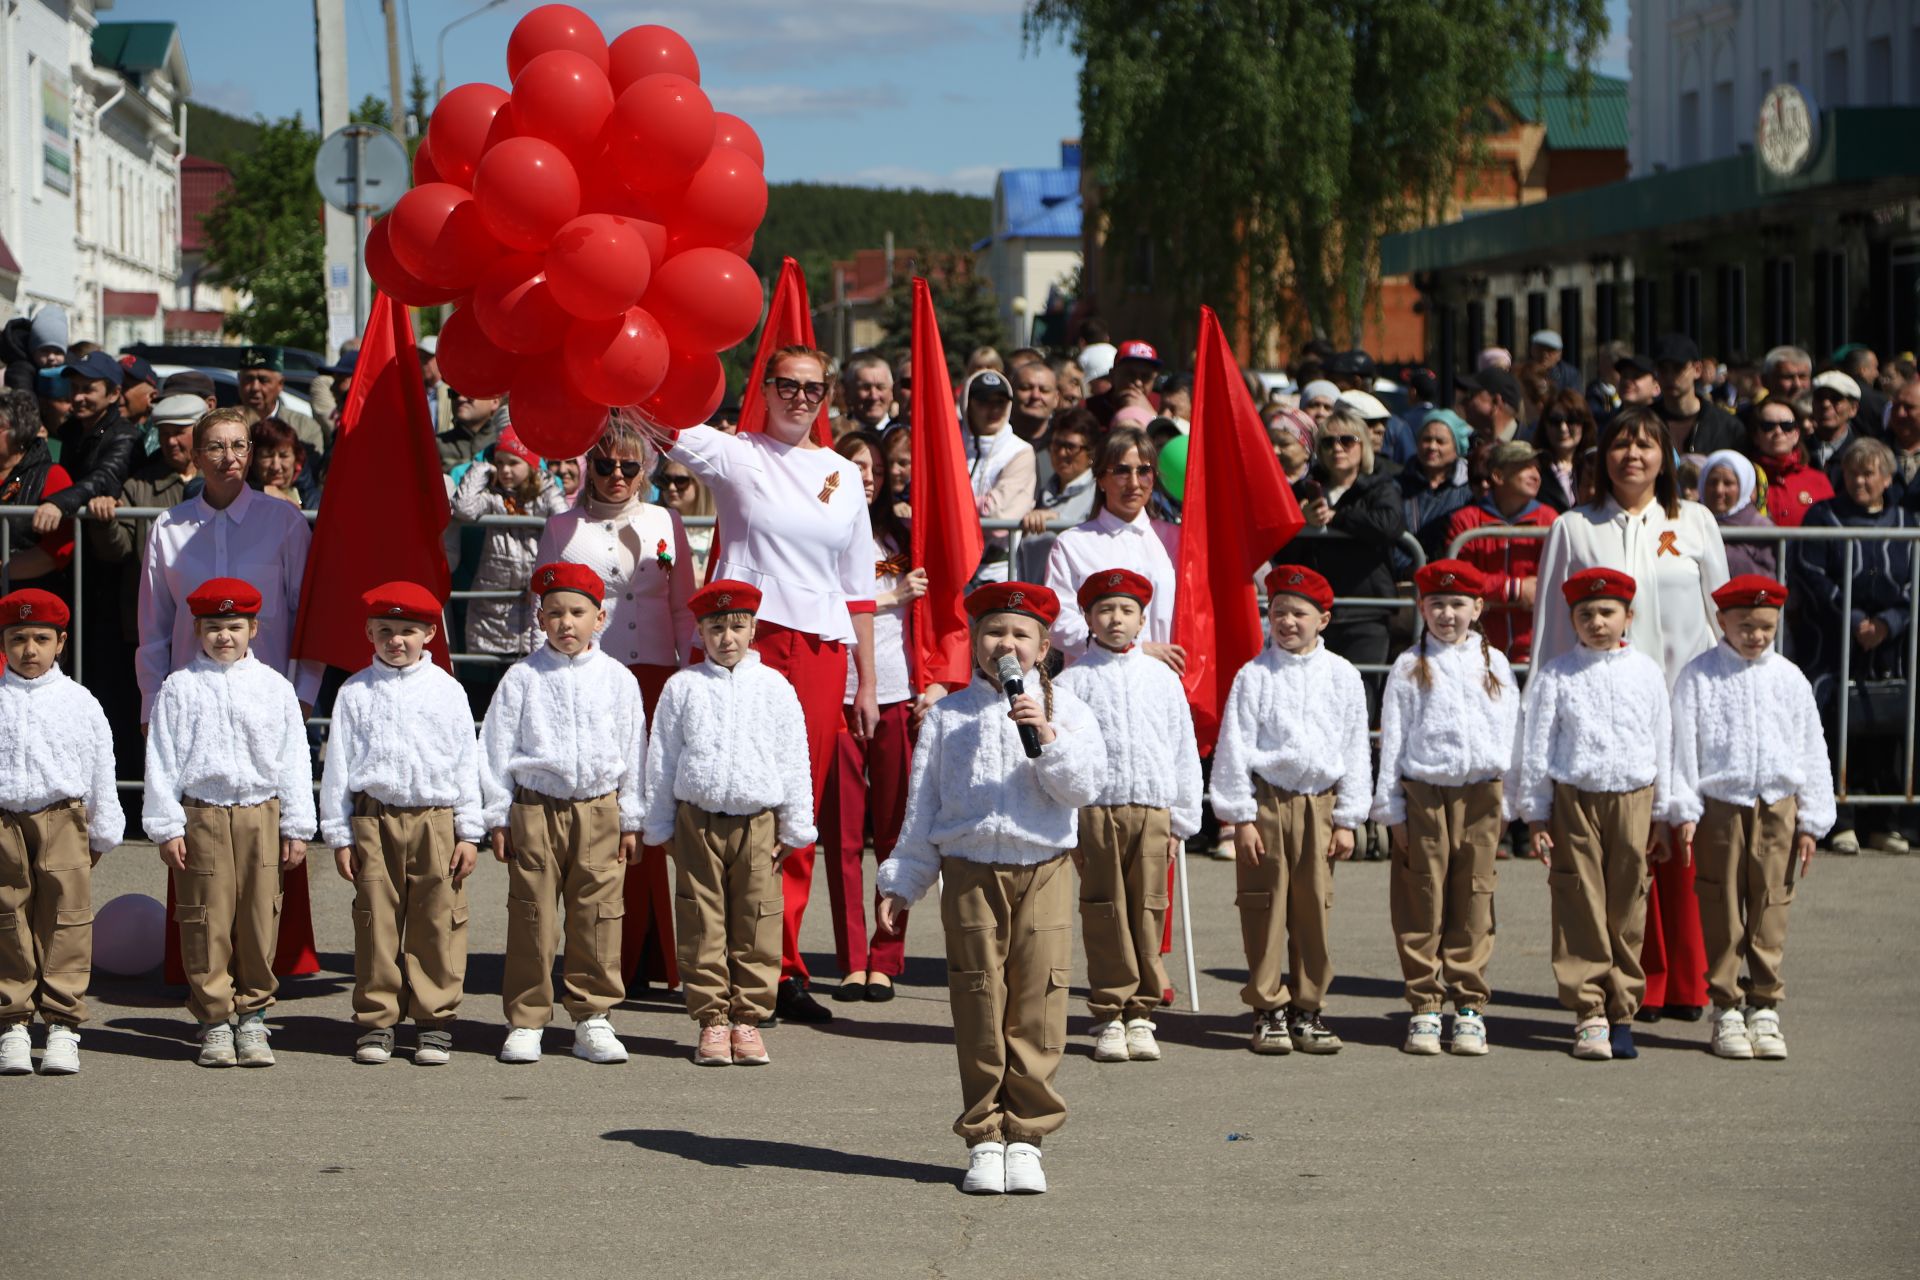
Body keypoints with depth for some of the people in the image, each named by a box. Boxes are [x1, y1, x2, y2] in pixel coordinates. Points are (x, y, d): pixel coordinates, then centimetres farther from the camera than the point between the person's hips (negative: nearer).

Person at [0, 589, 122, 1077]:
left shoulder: (79, 702, 6)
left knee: (65, 923, -1)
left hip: (63, 822, 0)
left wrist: (101, 835, 13)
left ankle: (63, 1026, 6)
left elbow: (101, 774, 11)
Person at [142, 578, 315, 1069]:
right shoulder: (179, 689, 3)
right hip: (200, 816, -1)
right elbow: (162, 761, 3)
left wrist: (296, 827, 6)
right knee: (208, 922, 0)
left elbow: (294, 759, 9)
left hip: (261, 815, 1)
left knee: (260, 918, 2)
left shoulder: (274, 688, 7)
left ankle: (253, 1017, 13)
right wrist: (167, 826, -2)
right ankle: (214, 1022, 10)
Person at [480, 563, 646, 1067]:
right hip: (534, 809, -1)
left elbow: (632, 749, 11)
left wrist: (631, 819, 9)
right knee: (531, 916, 0)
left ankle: (593, 1018, 11)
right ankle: (526, 1021, 8)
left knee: (597, 915, 1)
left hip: (599, 810, 1)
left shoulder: (617, 680, 6)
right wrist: (497, 817, 2)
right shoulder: (522, 678, 3)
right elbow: (496, 747, 5)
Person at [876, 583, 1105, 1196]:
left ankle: (1026, 1135, 7)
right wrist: (902, 882, 11)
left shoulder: (1062, 708, 7)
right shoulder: (947, 716, 10)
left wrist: (1047, 738, -19)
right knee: (978, 1010, 1)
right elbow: (922, 805, 13)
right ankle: (984, 1138, 9)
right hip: (970, 875, 1)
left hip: (1042, 874, -1)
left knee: (1037, 1008, -2)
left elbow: (1085, 785, -5)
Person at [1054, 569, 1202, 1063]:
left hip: (1153, 811, 2)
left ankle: (1141, 1014, 10)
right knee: (1105, 914, -1)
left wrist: (1181, 822, 11)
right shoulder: (1073, 681, 4)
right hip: (1096, 811, -2)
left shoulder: (1163, 678, 12)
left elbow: (1183, 753, 15)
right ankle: (1108, 1018, 6)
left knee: (1148, 913, 1)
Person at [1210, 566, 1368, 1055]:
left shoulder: (1343, 677, 6)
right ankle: (1268, 1010, 9)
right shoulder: (1254, 676, 0)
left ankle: (1307, 1009, 14)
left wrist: (1347, 819, 4)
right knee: (1264, 908, 0)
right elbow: (1234, 746, 0)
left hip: (1319, 803, 2)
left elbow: (1356, 750, 8)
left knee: (1314, 909, 4)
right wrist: (1241, 816, -5)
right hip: (1266, 801, -2)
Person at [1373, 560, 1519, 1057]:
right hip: (1423, 796, -1)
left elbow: (1512, 733, 11)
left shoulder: (1494, 664, 10)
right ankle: (1425, 1007, 7)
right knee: (1422, 904, 0)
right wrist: (1392, 808, -1)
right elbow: (1392, 740, 4)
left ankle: (1470, 1007, 9)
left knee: (1473, 902, 2)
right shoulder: (1409, 667, 5)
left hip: (1480, 796, 1)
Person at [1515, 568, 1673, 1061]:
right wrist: (1535, 815, 1)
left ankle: (1621, 1014, 11)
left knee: (1627, 909, 4)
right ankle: (1589, 1013, 3)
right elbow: (1536, 747, 4)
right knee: (1581, 909, -2)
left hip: (1633, 798, 1)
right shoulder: (1556, 675, 2)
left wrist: (1662, 814, 11)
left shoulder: (1647, 672, 7)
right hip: (1573, 799, -1)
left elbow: (1663, 743, 11)